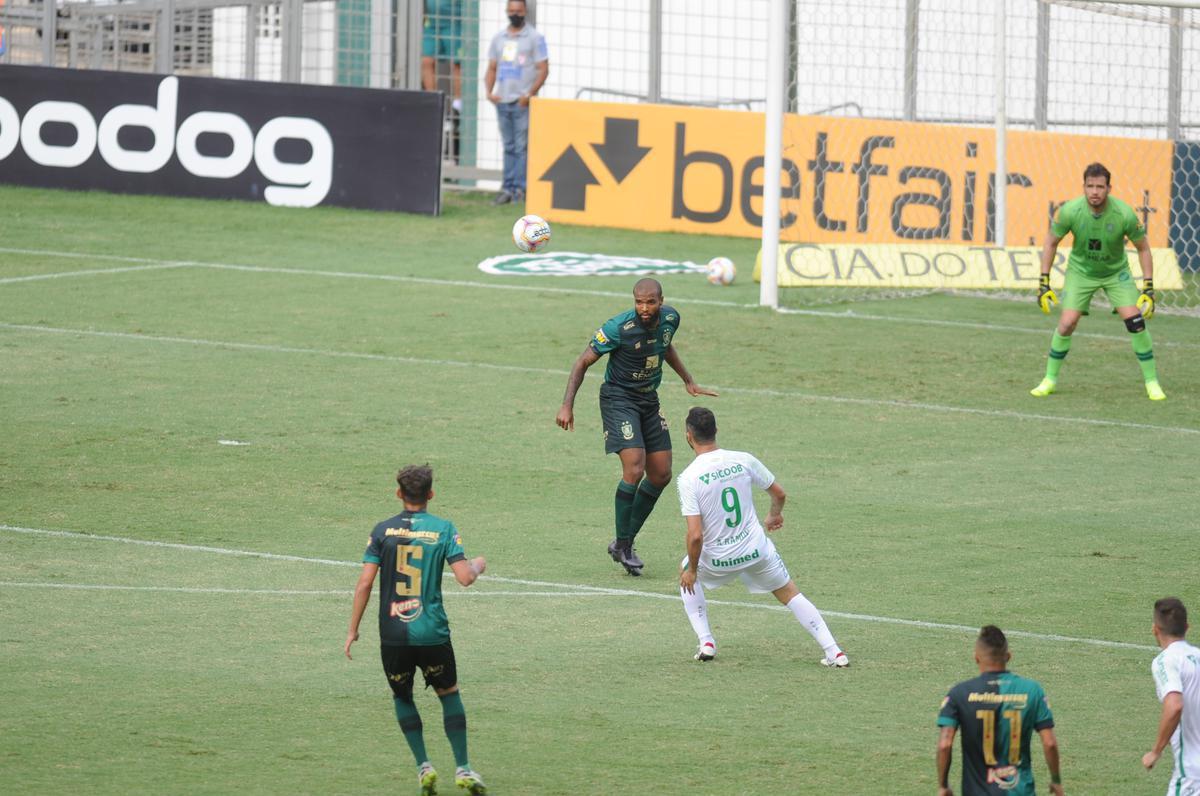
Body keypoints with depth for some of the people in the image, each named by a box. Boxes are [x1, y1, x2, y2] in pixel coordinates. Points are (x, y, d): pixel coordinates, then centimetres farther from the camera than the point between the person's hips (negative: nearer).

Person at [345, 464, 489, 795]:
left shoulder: (384, 530, 0)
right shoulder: (443, 529, -3)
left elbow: (365, 583, -4)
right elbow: (464, 577, -10)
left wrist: (353, 629, 3)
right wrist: (478, 565, 14)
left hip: (393, 633, 0)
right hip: (433, 632, 0)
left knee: (402, 696, 20)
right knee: (449, 694, 18)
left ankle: (423, 766, 7)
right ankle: (463, 769, 12)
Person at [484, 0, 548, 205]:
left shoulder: (534, 38, 0)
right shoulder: (498, 39, 14)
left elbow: (543, 69, -4)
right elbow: (492, 68, 17)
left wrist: (530, 94, -15)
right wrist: (489, 91, 0)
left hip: (523, 103, -5)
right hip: (502, 101, 5)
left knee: (522, 147, -7)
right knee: (508, 147, 7)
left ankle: (520, 189, -6)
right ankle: (508, 189, 8)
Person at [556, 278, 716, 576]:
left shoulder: (670, 318, -4)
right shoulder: (619, 328, -23)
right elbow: (583, 362, -15)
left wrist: (688, 381, 24)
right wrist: (567, 406, -21)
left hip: (649, 400, 7)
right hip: (618, 398, -7)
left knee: (661, 474, 5)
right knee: (634, 468, -22)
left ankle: (624, 542, 17)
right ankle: (623, 546, -9)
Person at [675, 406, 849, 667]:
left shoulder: (688, 478, -18)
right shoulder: (742, 460, -7)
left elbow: (695, 535, -22)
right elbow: (779, 494, 6)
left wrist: (692, 570, -5)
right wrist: (775, 514, 29)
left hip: (718, 559, -2)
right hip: (758, 551, 2)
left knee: (686, 574, 29)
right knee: (790, 594, 20)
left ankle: (705, 642, 19)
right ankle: (834, 652, 10)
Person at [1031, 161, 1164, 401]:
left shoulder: (1124, 214, -25)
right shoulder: (1070, 211, -24)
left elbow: (1143, 248, -10)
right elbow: (1051, 242, -6)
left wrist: (1148, 287, -14)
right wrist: (1043, 282, -9)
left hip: (1116, 272, 0)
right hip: (1081, 271, 0)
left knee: (1135, 320, -15)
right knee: (1066, 323, -12)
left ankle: (1152, 382, -1)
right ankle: (1050, 379, 9)